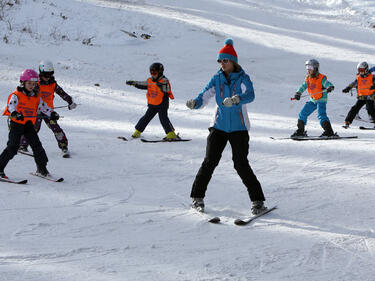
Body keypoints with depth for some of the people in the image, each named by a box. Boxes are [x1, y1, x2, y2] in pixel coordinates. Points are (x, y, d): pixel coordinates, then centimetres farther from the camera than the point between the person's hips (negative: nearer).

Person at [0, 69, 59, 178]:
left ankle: (42, 168, 10)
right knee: (12, 147, -11)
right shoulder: (16, 95, -8)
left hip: (29, 124, 5)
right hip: (16, 123, -5)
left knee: (37, 145, -1)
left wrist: (51, 113, -6)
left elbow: (43, 106, 12)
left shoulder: (36, 97, 10)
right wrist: (15, 113, -43)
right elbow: (11, 105, -22)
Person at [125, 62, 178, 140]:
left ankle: (171, 134, -15)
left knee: (163, 118, -16)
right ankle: (138, 131, 22)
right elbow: (142, 85, 20)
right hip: (152, 104, 6)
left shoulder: (164, 81, -12)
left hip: (162, 104, -6)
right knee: (146, 117, 11)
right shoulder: (150, 81, 7)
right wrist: (133, 83, 14)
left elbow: (167, 92, -20)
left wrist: (161, 86, -35)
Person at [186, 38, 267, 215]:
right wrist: (194, 103, -27)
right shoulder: (217, 79, 6)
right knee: (210, 162, -3)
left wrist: (235, 99, -45)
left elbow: (250, 95, -24)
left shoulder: (243, 79, -5)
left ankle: (257, 201, 1)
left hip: (239, 128, -3)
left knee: (241, 164, -9)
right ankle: (197, 197, 10)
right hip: (219, 127, 3)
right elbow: (204, 97, -4)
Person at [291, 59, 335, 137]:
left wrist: (330, 88, -51)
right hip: (313, 100, 7)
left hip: (321, 100, -7)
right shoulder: (308, 78, 5)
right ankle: (300, 131, 21)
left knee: (321, 115, -24)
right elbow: (303, 86, 2)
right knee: (303, 113, 8)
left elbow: (328, 84, -27)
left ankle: (329, 132, -27)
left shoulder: (321, 78, -15)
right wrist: (298, 93, -17)